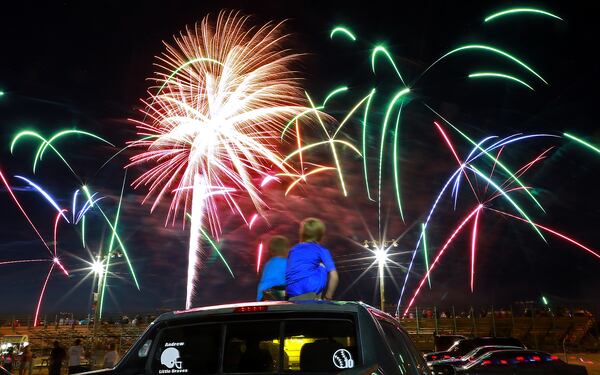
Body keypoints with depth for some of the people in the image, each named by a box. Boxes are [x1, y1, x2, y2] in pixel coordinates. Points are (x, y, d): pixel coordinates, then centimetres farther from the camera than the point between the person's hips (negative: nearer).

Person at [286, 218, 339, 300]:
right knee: (324, 267, 20)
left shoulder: (293, 250, 26)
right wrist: (328, 297, 12)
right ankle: (316, 298, 12)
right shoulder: (322, 251, 14)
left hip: (292, 292, 4)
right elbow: (334, 276, 3)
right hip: (311, 287, -4)